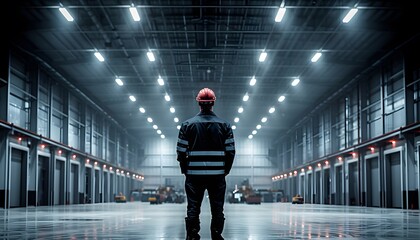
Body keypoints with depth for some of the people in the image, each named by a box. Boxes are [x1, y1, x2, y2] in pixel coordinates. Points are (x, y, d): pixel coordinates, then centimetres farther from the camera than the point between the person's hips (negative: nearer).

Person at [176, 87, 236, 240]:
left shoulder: (188, 124, -1)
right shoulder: (224, 125, 1)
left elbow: (181, 151, -1)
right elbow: (230, 152, 1)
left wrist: (185, 170, 11)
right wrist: (225, 170, 13)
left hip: (194, 175, 0)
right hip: (218, 175, 1)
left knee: (193, 209, 5)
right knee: (217, 209, 7)